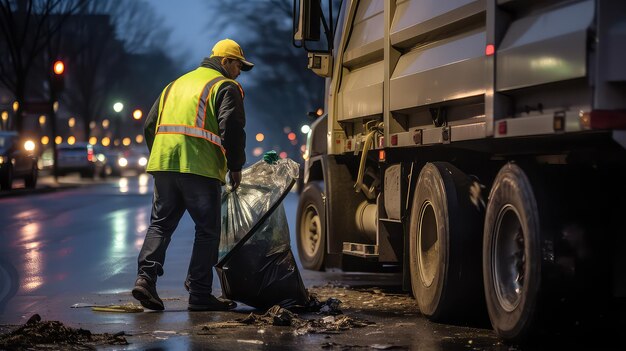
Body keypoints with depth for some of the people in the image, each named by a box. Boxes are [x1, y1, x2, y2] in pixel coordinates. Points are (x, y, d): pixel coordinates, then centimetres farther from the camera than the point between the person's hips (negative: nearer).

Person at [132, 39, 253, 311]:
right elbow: (232, 128, -9)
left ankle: (145, 276, -7)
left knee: (160, 224, 11)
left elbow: (150, 124, 24)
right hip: (200, 167, -6)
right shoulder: (226, 87, 3)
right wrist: (236, 167, 0)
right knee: (207, 230, 3)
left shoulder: (176, 84, 25)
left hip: (163, 164, 6)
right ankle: (199, 293, 2)